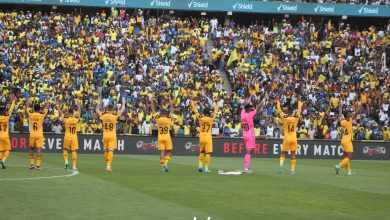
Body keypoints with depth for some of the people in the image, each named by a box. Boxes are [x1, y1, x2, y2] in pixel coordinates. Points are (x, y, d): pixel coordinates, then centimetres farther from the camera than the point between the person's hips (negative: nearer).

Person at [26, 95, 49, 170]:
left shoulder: (31, 114, -4)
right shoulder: (42, 114, -6)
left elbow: (27, 106, 11)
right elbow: (46, 108, 10)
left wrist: (28, 98, 26)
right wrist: (47, 100, 25)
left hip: (32, 134, 2)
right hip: (39, 134, -2)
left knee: (31, 149, 15)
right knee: (39, 149, -3)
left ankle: (31, 164, 11)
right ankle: (38, 165, -9)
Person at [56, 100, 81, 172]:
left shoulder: (66, 118, -8)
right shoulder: (76, 118, -4)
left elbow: (60, 112, 5)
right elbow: (79, 112, 15)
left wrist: (58, 105, 21)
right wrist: (78, 105, 32)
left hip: (67, 137, -1)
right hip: (74, 137, 1)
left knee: (65, 150, 18)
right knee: (74, 151, 3)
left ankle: (66, 161, -1)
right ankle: (74, 166, 2)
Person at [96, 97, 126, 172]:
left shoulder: (103, 115, -1)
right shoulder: (115, 115, -6)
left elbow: (97, 110, 18)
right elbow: (122, 110, 8)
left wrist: (98, 103, 31)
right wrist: (123, 103, 23)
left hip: (105, 135, 3)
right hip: (112, 135, -3)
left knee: (106, 151, 15)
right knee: (111, 151, -7)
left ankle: (107, 165, 27)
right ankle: (108, 166, -17)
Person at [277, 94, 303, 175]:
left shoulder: (284, 117, -9)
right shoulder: (296, 118, -4)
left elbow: (279, 110, 3)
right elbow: (299, 110, 10)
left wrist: (278, 101, 14)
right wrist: (299, 101, 23)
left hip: (286, 138, -1)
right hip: (294, 138, 1)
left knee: (283, 153, 8)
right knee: (293, 154, 4)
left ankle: (281, 164, -16)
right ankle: (292, 169, 1)